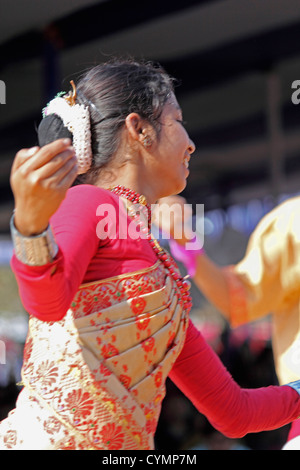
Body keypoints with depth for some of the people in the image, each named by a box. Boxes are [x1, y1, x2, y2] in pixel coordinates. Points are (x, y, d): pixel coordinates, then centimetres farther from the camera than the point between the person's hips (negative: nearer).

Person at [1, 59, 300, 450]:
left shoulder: (161, 270, 23)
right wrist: (32, 222, -40)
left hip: (128, 444, 8)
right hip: (43, 439, -7)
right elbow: (47, 301, -22)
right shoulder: (86, 203, 0)